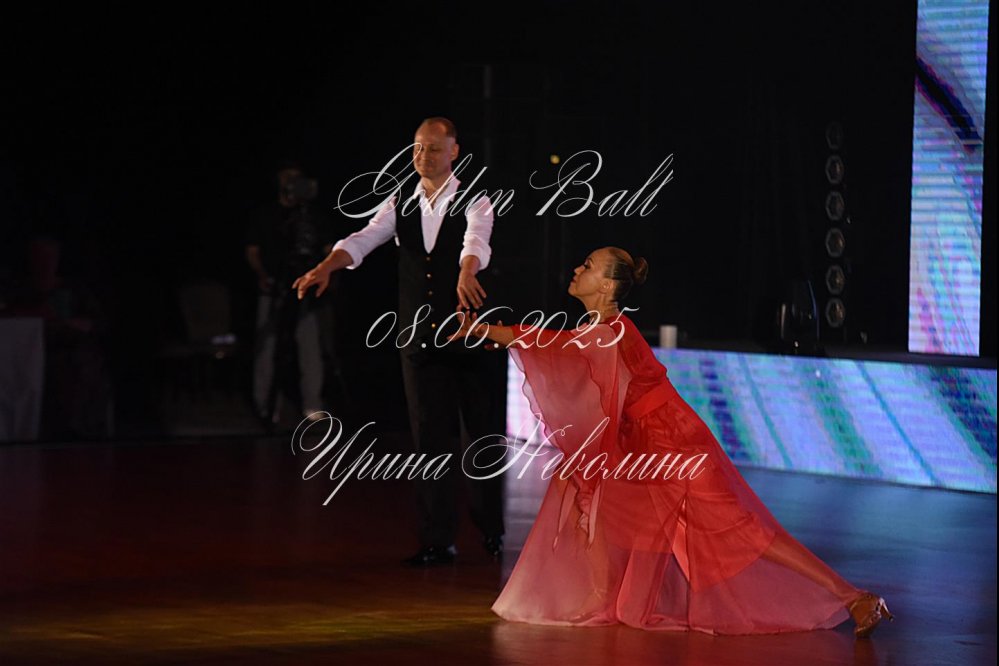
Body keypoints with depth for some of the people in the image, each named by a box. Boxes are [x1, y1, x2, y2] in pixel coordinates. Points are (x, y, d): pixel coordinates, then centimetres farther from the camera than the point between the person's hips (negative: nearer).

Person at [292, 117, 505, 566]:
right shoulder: (401, 204, 7)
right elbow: (365, 237, -8)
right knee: (428, 439, 3)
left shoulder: (473, 202, -5)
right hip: (419, 339, 3)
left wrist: (466, 274, -48)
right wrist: (326, 267, -27)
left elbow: (476, 240, -26)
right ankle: (438, 541, 8)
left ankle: (492, 530, 22)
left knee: (479, 432, 5)